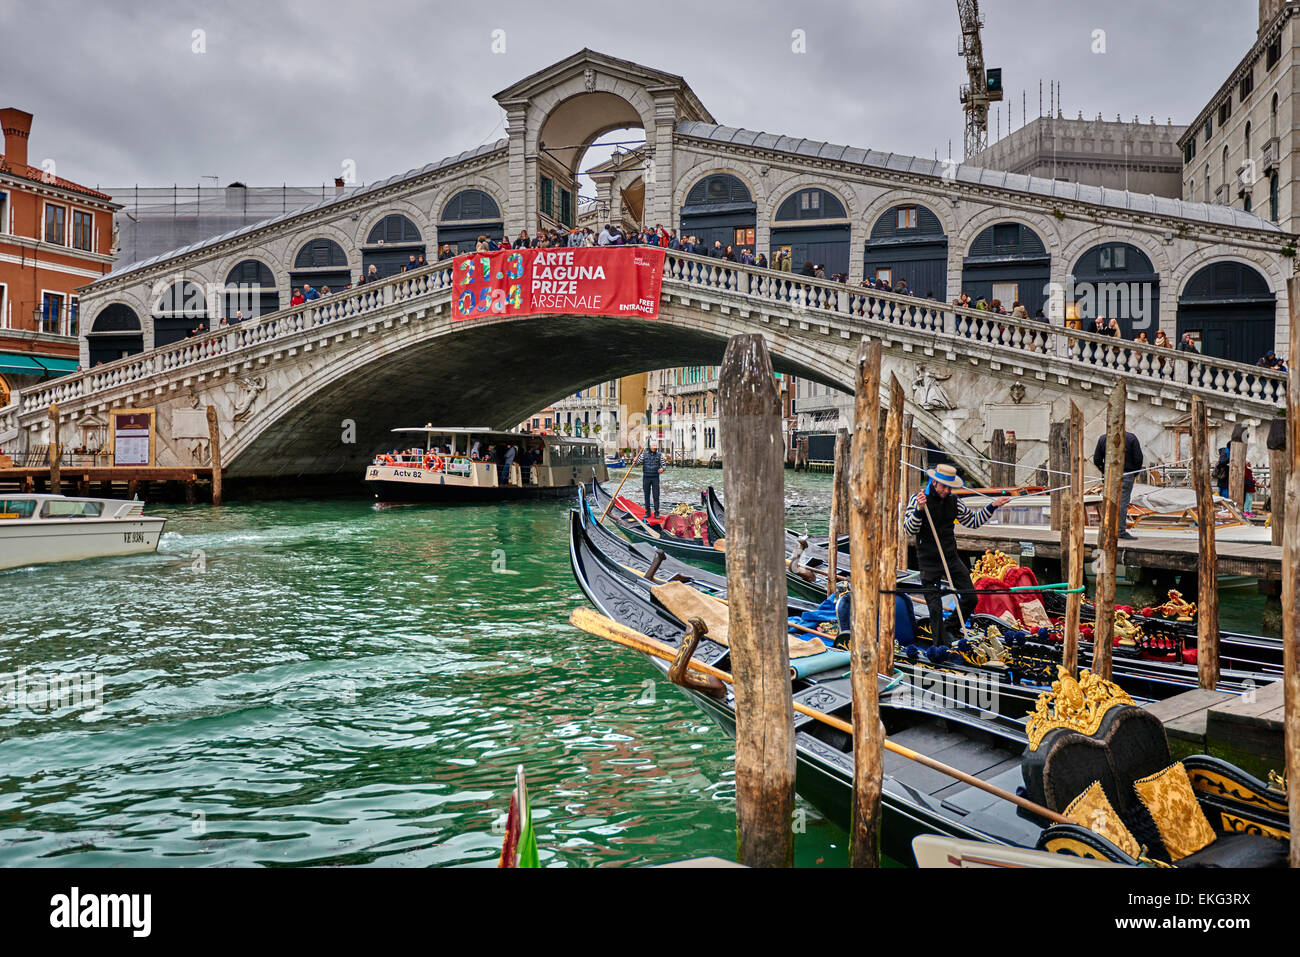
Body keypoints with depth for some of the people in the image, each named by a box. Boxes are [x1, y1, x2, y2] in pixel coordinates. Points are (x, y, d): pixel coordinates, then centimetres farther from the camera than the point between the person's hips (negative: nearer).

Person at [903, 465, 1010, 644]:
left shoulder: (953, 501, 5)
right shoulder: (918, 499, -9)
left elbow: (973, 521, 16)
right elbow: (910, 530, -16)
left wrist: (992, 507, 8)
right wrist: (919, 510, -31)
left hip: (951, 557, 5)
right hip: (929, 561, -5)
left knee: (970, 597, 3)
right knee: (935, 606, -1)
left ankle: (954, 629, 27)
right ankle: (940, 644, 11)